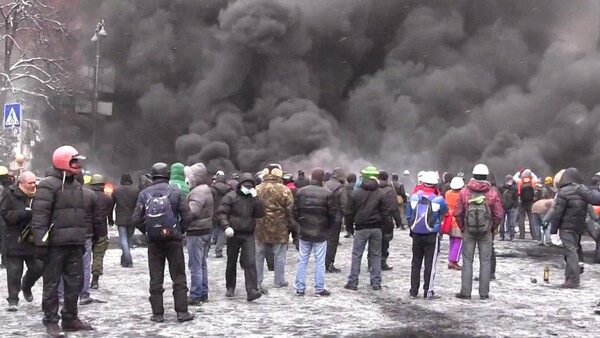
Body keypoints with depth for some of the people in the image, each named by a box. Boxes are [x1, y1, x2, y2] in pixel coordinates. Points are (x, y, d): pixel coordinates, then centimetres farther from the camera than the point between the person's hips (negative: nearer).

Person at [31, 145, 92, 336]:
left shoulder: (76, 185, 17)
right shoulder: (49, 185, -10)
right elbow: (39, 216, -15)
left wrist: (82, 240, 23)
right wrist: (41, 242, -20)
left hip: (74, 244, 8)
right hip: (55, 244, -8)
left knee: (75, 281, 11)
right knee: (52, 283, 1)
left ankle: (70, 318, 22)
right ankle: (51, 321, 8)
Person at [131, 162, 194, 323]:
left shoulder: (144, 193, -1)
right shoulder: (175, 192, -5)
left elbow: (136, 219, -4)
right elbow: (187, 216, -9)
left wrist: (146, 231, 11)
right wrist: (181, 230, 7)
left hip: (153, 241, 1)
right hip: (174, 239, -1)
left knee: (156, 278, 8)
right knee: (179, 277, 6)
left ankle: (157, 313, 9)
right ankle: (182, 312, 6)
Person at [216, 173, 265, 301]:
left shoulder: (253, 198, 8)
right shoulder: (231, 196, -2)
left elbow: (260, 213, -4)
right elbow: (221, 212, -7)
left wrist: (255, 198, -13)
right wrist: (226, 226, -21)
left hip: (248, 235, 1)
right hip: (233, 234, -1)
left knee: (250, 263, -11)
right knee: (231, 263, 11)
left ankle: (252, 291, -15)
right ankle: (230, 288, 27)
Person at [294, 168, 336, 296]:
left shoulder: (301, 192, -3)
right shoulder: (328, 193, -11)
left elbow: (295, 211, 1)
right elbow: (332, 214, -7)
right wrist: (329, 228, 10)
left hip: (304, 232, 3)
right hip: (321, 233, -3)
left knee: (303, 260, 10)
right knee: (320, 261, 4)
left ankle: (300, 288, 12)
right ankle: (319, 289, 8)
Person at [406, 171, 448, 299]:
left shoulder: (414, 197, -4)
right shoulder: (438, 199, -12)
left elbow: (408, 215, 5)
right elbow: (444, 211, 6)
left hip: (416, 234, 3)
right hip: (431, 235, -3)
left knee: (416, 262, 13)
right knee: (430, 263, 4)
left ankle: (413, 291, 16)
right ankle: (428, 291, 5)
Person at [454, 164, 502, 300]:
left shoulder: (464, 191, -4)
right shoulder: (492, 193, -5)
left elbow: (457, 213, -3)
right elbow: (498, 214, -4)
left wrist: (462, 228, 10)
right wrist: (493, 229, 10)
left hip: (468, 231, 0)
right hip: (486, 232, 0)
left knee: (467, 262, 7)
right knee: (485, 262, 7)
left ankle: (465, 292, 7)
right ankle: (484, 293, 10)